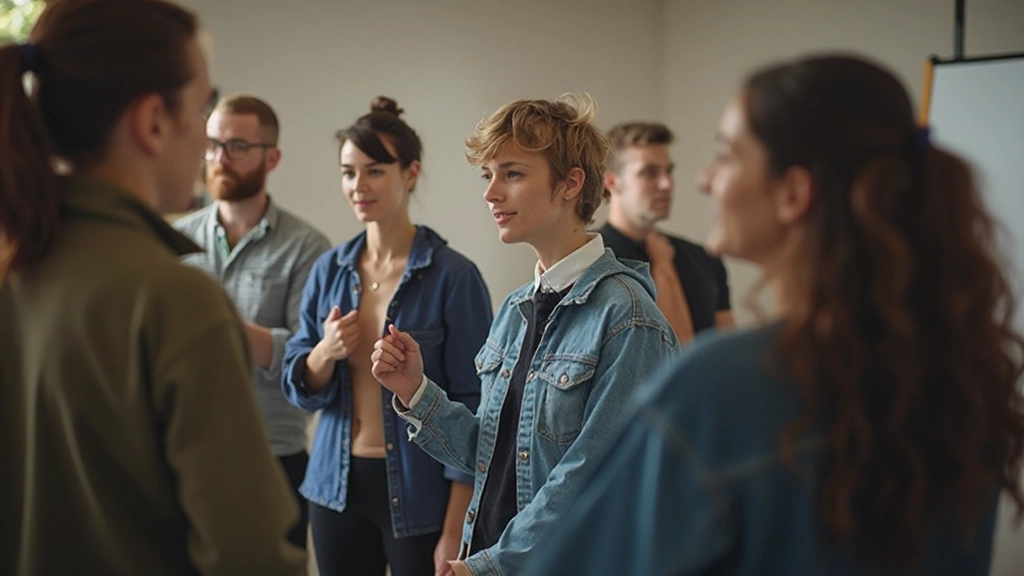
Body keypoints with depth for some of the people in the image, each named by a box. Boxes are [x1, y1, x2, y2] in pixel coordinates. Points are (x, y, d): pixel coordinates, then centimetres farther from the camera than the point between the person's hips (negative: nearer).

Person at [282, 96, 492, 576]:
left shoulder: (453, 276, -11)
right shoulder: (328, 270, 3)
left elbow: (470, 407, -11)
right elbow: (299, 388, 8)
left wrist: (454, 532, -13)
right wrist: (326, 353, -14)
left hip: (419, 494, -4)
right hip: (336, 486, 4)